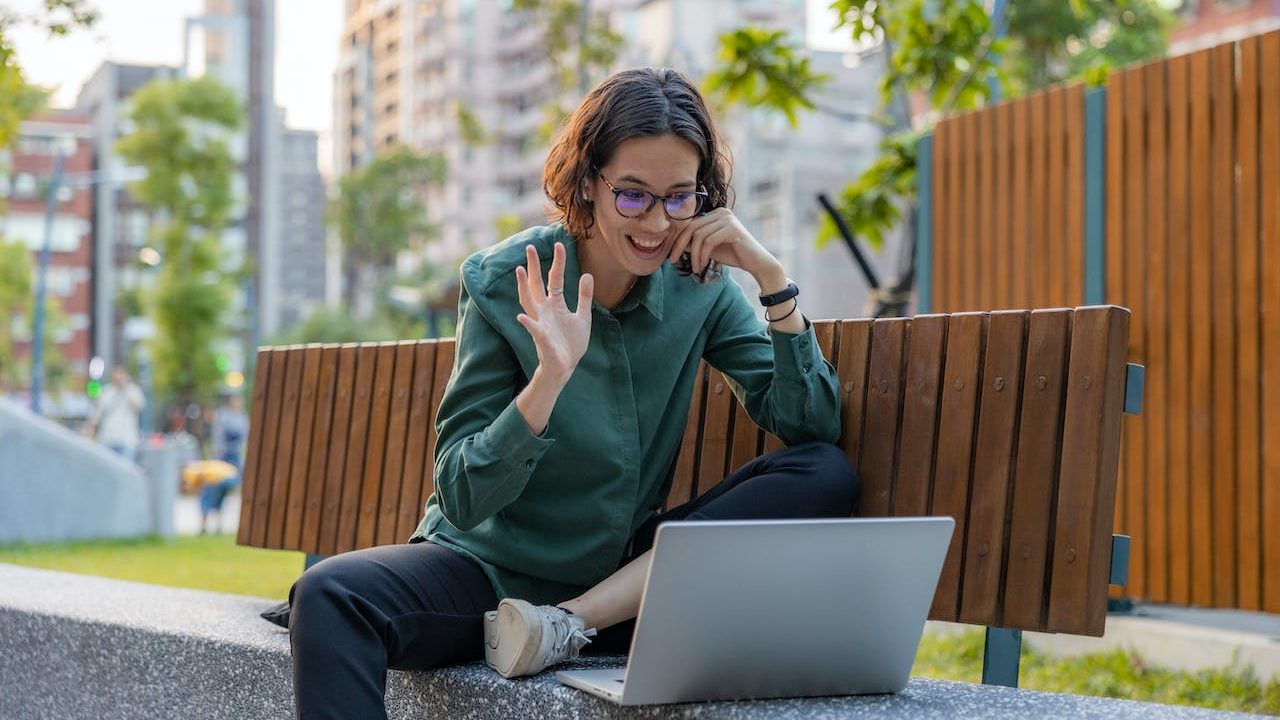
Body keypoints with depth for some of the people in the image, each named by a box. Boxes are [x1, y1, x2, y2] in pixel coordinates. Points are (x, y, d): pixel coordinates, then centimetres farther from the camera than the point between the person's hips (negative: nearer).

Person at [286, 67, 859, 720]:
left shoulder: (700, 286, -1)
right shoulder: (503, 283, -10)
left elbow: (813, 428, -6)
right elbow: (461, 500, -13)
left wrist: (772, 276, -14)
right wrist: (550, 378, -28)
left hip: (620, 576, 4)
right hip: (491, 565, -4)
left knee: (826, 479, -17)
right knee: (328, 596, -33)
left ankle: (570, 625, -19)